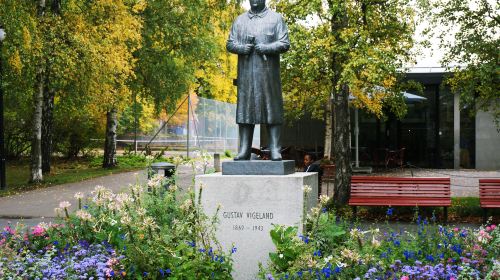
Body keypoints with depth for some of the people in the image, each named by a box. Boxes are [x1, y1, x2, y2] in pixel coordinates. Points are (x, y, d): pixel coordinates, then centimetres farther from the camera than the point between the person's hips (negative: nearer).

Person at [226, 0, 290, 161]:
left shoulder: (276, 18, 8)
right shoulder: (240, 20, 17)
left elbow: (285, 44, 1)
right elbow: (230, 44, 13)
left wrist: (265, 48, -14)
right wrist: (241, 47, -8)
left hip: (268, 73, -2)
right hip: (246, 72, 2)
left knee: (272, 110, -4)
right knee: (245, 109, -1)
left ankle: (275, 150, -4)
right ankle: (244, 150, 0)